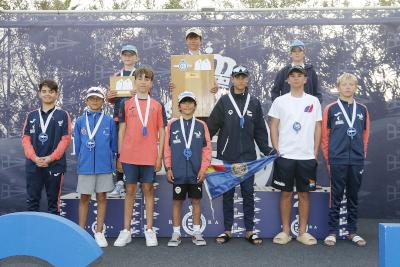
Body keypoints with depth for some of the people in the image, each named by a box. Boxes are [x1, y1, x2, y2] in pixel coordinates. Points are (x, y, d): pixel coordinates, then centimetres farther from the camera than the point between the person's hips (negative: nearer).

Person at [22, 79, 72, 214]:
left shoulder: (63, 115, 3)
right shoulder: (31, 115, 12)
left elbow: (65, 139, -3)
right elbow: (25, 139, 6)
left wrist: (51, 158, -13)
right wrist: (35, 158, -9)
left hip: (55, 165, -3)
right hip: (33, 165, 3)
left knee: (53, 202, 4)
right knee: (32, 201, 7)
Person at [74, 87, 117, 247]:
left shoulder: (109, 121, 0)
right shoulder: (80, 121, 4)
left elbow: (113, 144, 5)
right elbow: (77, 144, 11)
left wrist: (108, 160, 8)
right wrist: (81, 160, 12)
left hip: (104, 166, -1)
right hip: (85, 166, 1)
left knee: (101, 198, 7)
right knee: (84, 198, 7)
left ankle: (99, 233, 15)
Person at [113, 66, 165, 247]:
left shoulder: (157, 106, 6)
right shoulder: (126, 104, 5)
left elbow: (161, 132, 6)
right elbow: (122, 130, 6)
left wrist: (160, 157, 0)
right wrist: (120, 155, 1)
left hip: (150, 156, 0)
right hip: (129, 155, 0)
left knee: (148, 189, 6)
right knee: (130, 190, 7)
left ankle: (149, 230, 14)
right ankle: (126, 231, 14)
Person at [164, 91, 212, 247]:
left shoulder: (201, 125, 3)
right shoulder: (172, 125, 3)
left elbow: (207, 148, 3)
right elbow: (167, 148, 3)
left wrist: (203, 168, -3)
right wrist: (168, 168, -1)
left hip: (196, 173, 0)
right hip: (178, 173, 0)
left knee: (196, 201, 8)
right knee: (177, 201, 7)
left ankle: (196, 233, 20)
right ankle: (176, 234, 18)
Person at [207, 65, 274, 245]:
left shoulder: (254, 103, 7)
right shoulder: (223, 101, 2)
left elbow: (260, 130, 9)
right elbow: (211, 126, -2)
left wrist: (266, 149, 0)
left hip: (248, 157, 1)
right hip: (227, 156, -1)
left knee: (248, 193, 6)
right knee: (227, 194, 8)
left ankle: (250, 230, 16)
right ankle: (227, 230, 18)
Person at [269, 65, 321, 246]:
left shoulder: (313, 101, 6)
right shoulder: (280, 101, 4)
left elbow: (318, 127, 8)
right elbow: (274, 127, 5)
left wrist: (315, 152, 2)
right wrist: (276, 149, -3)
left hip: (307, 156, 1)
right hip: (285, 156, -1)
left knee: (304, 193, 6)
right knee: (286, 193, 5)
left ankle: (303, 232, 16)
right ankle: (285, 231, 15)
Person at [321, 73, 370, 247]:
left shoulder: (362, 110, 10)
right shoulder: (331, 109, 2)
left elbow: (365, 135, 14)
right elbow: (324, 135, 2)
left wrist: (362, 156, 9)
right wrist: (328, 159, -1)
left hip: (357, 161, 3)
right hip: (337, 161, -3)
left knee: (353, 197, 10)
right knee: (336, 197, 2)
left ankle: (352, 231, 21)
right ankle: (332, 232, 11)